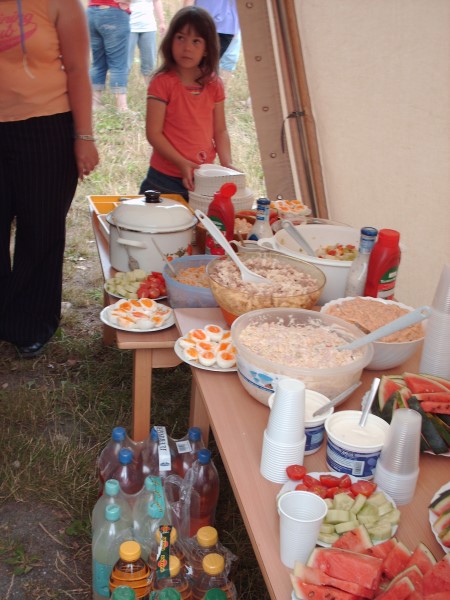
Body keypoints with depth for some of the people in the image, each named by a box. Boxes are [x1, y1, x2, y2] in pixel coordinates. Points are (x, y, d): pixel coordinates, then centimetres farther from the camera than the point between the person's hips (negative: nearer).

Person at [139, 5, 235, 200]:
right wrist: (182, 164, -22)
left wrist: (227, 163, -9)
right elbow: (153, 133, -13)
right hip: (165, 181, -4)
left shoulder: (214, 85, 4)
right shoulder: (162, 82, -11)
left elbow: (220, 130, 7)